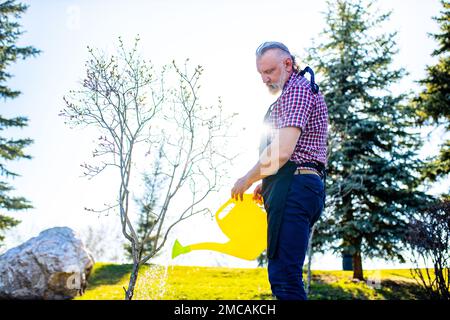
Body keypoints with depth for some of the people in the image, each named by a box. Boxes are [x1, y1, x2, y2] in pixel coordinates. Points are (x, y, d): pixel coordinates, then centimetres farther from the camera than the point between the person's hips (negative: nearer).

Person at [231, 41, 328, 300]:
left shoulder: (297, 89, -6)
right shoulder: (305, 90, 27)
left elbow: (282, 151, -18)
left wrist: (247, 180, -5)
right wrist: (266, 184, 22)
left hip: (294, 186, -11)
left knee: (283, 275, -15)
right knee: (288, 275, 11)